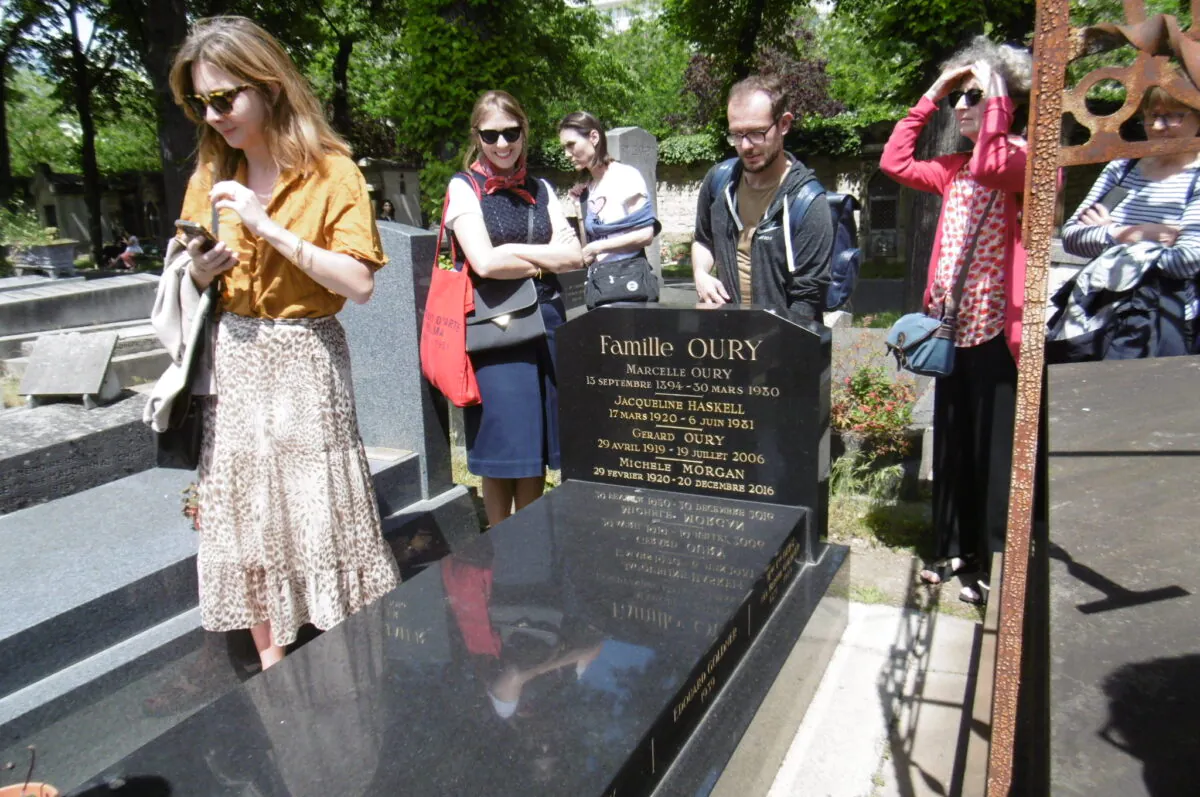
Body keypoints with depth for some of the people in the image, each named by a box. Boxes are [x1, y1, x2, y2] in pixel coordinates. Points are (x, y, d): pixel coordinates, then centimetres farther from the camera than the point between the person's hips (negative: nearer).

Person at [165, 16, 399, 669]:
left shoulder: (331, 172, -6)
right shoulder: (210, 175, 9)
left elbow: (359, 284, -16)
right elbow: (193, 283, 16)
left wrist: (269, 227, -21)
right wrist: (200, 270, -7)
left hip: (304, 360, -5)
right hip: (231, 363, 5)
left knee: (321, 515, -1)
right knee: (244, 516, 9)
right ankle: (272, 670, 24)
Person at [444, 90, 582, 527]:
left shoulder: (540, 190, 14)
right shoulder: (464, 187, 0)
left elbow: (573, 256, 3)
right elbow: (485, 262, -14)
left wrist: (513, 249, -7)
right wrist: (543, 261, -1)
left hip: (546, 321, 5)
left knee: (538, 444, 10)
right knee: (502, 447, 1)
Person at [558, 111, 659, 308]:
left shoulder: (626, 176, -5)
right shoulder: (586, 189, 14)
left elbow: (646, 234, -12)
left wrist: (596, 248, -10)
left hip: (629, 279, -6)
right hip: (597, 284, 6)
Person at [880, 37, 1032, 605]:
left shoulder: (1024, 159, -7)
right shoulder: (953, 170, 14)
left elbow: (992, 166, -27)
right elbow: (894, 161, 9)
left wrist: (995, 91, -16)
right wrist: (930, 96, 9)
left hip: (999, 329, -7)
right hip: (955, 328, 7)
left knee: (996, 448, 2)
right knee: (953, 443, 15)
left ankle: (994, 565, 16)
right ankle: (956, 549, 29)